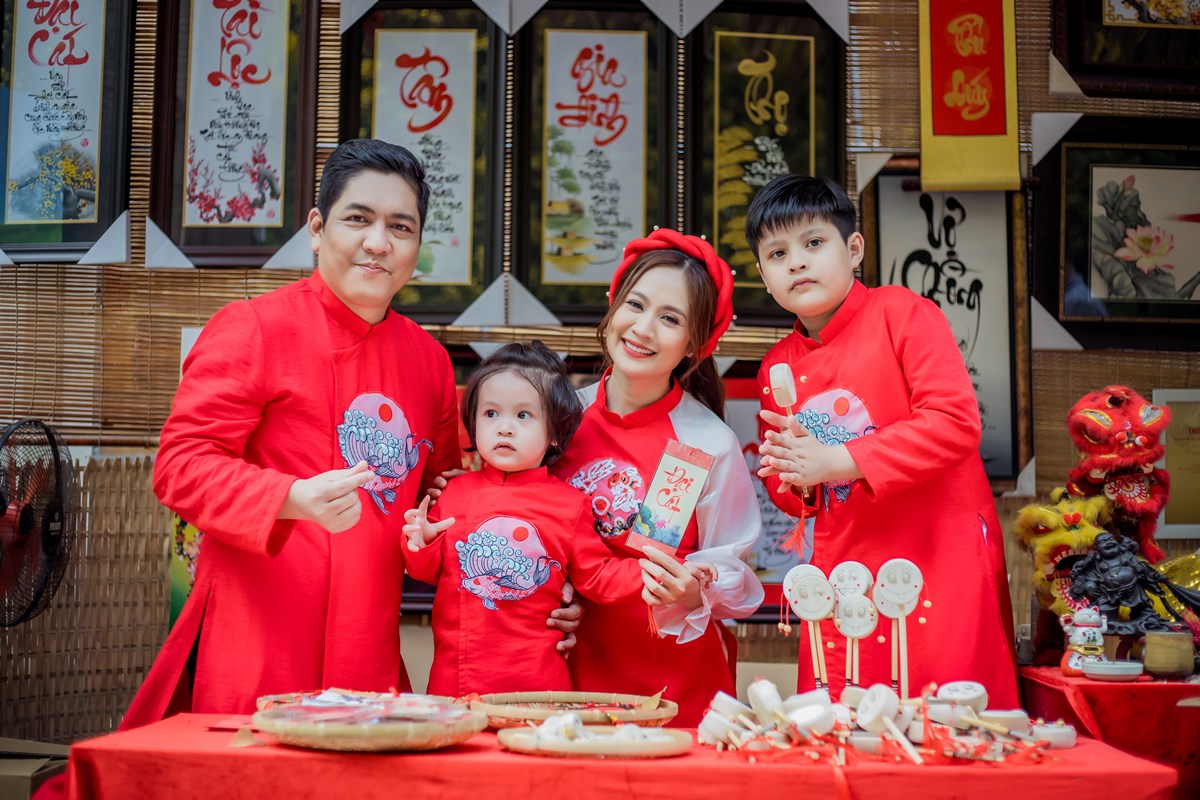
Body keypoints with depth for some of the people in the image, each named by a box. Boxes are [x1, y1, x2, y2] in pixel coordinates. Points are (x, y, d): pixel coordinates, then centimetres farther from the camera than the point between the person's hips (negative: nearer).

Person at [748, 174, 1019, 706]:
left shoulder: (901, 313, -6)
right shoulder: (776, 368, 10)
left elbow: (956, 423, -17)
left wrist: (837, 461, -18)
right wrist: (795, 476, -4)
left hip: (942, 558, -4)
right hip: (846, 573, 5)